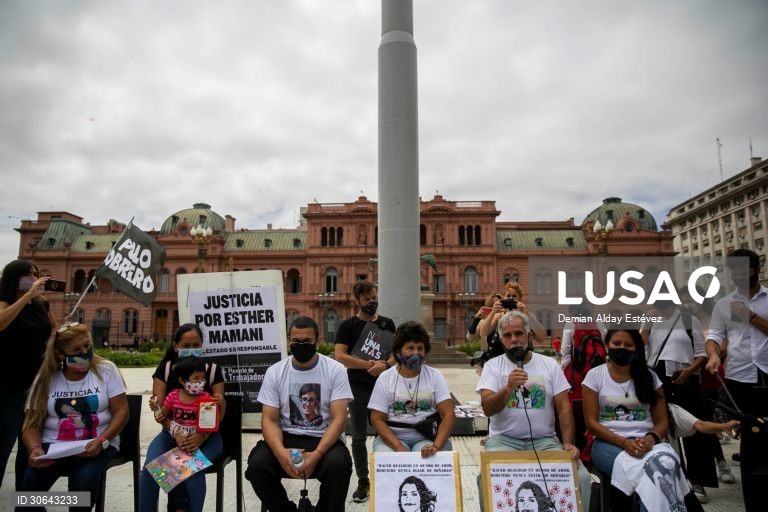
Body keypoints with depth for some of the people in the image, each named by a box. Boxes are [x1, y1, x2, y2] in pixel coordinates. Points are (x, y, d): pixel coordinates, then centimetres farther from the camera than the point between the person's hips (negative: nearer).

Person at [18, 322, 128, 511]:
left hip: (96, 444, -2)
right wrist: (35, 449, -17)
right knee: (31, 479, -28)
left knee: (86, 478, -32)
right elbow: (32, 424, 5)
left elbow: (121, 412, -3)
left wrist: (101, 441, -19)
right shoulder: (47, 378, 4)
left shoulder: (106, 370, -1)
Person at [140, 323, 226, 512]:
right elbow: (159, 409, -5)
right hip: (171, 433, 2)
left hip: (205, 435, -1)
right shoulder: (165, 369, 2)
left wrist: (202, 436, -24)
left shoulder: (213, 370, -1)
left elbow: (218, 412, -5)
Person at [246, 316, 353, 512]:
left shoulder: (335, 370, -5)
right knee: (257, 465, -25)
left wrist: (317, 454, -26)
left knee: (338, 464, -33)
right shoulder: (274, 372, 2)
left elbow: (339, 418, -10)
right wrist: (280, 452, -24)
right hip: (287, 438, 2)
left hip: (324, 439, -2)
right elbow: (269, 420, -3)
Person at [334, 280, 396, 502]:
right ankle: (363, 482, 19)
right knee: (359, 436, 7)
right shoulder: (348, 325, -2)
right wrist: (370, 364, -15)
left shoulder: (387, 324, 8)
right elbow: (340, 356, -12)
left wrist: (385, 365, -15)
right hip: (358, 387, -2)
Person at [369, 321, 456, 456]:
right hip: (393, 437, 0)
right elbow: (377, 419, -4)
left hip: (427, 437, 0)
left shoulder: (435, 376, 2)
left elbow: (448, 415, -6)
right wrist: (400, 448, -19)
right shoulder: (385, 378, 0)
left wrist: (436, 446, -23)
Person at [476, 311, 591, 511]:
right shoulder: (492, 366, 1)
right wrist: (508, 388, -27)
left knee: (580, 477, -21)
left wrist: (568, 442, -12)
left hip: (544, 440, 2)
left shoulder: (550, 364, 6)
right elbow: (487, 409, -10)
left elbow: (564, 408, 3)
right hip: (504, 440, -1)